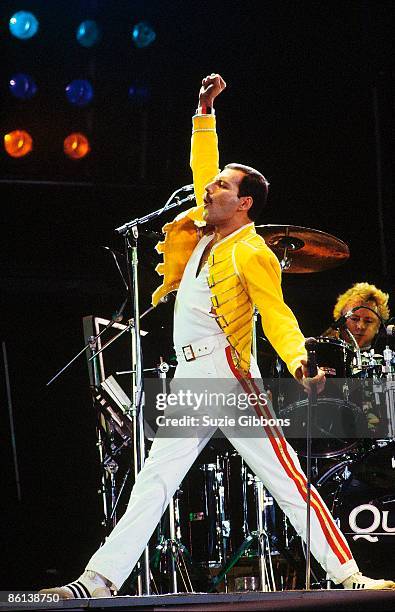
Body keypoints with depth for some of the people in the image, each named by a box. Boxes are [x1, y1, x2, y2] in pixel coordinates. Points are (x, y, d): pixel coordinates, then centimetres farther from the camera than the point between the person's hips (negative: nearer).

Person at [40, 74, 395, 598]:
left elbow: (278, 317, -16)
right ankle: (101, 579, 2)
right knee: (153, 483, 4)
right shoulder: (206, 232, 13)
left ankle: (347, 574, -6)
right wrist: (205, 112, 24)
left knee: (287, 479, -8)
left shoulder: (251, 253, -9)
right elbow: (202, 170, 25)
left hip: (228, 377, -8)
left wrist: (299, 363, -32)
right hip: (187, 379, 8)